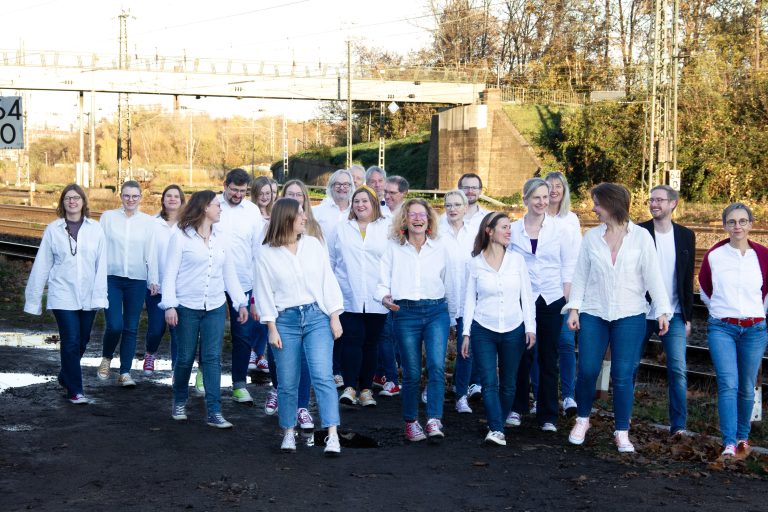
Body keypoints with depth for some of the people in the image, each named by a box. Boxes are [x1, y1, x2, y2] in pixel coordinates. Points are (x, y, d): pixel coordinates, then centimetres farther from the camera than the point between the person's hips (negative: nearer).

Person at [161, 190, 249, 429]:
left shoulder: (223, 238, 9)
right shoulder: (181, 236, -4)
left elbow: (230, 274, 13)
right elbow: (170, 272, -5)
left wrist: (241, 302, 7)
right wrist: (169, 304, -13)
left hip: (215, 306, 3)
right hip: (187, 306, -3)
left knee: (212, 358, -2)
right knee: (185, 357, 5)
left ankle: (213, 411, -1)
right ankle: (179, 402, 27)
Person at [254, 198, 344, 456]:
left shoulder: (313, 245, 5)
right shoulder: (267, 253, 0)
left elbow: (328, 282, 7)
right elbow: (264, 293, 1)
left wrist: (335, 317, 2)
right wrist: (272, 329, -3)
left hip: (317, 317, 1)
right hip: (285, 320, 0)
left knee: (323, 376, -11)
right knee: (287, 383, 5)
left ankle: (332, 436, -14)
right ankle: (288, 433, 21)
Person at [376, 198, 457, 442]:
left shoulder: (440, 248, 9)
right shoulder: (393, 249, 5)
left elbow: (449, 286, 16)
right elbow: (383, 283, 6)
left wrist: (452, 319, 19)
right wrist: (385, 297, -17)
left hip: (437, 311, 0)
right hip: (406, 313, 0)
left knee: (437, 365, -17)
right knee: (411, 372, 3)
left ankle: (434, 421, -18)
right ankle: (411, 422, 18)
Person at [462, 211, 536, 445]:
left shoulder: (517, 259, 2)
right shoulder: (475, 263, 0)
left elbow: (526, 295, 5)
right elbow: (470, 299, 5)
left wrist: (530, 327, -1)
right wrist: (466, 333, 2)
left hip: (513, 330, 2)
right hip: (483, 330, -1)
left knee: (508, 383, 7)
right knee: (489, 382, -10)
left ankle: (497, 426, 21)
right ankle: (496, 430, -14)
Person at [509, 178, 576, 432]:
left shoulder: (558, 229, 1)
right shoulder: (513, 229, 1)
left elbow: (568, 264, 4)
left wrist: (567, 297, -2)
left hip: (551, 300, 0)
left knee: (548, 359, 5)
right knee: (522, 355, 4)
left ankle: (548, 416, 13)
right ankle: (517, 407, 21)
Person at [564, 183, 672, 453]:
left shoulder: (641, 236, -2)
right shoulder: (591, 237, 4)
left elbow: (652, 275, -2)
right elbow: (580, 275, 6)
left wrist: (662, 310, -6)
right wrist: (574, 308, -2)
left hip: (630, 316, -2)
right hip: (594, 314, 2)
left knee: (623, 376, -1)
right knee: (587, 370, -1)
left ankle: (622, 432, 11)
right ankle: (582, 419, 23)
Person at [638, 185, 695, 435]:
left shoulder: (686, 236, 5)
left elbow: (688, 279, 8)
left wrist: (688, 317, 6)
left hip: (673, 314, 1)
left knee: (678, 370, -6)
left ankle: (678, 425, 0)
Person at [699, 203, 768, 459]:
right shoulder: (713, 255, -2)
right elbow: (705, 290, 16)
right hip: (721, 329, -1)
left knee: (746, 388, 8)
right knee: (728, 384, -13)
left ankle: (742, 437, 26)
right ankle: (729, 445, -16)